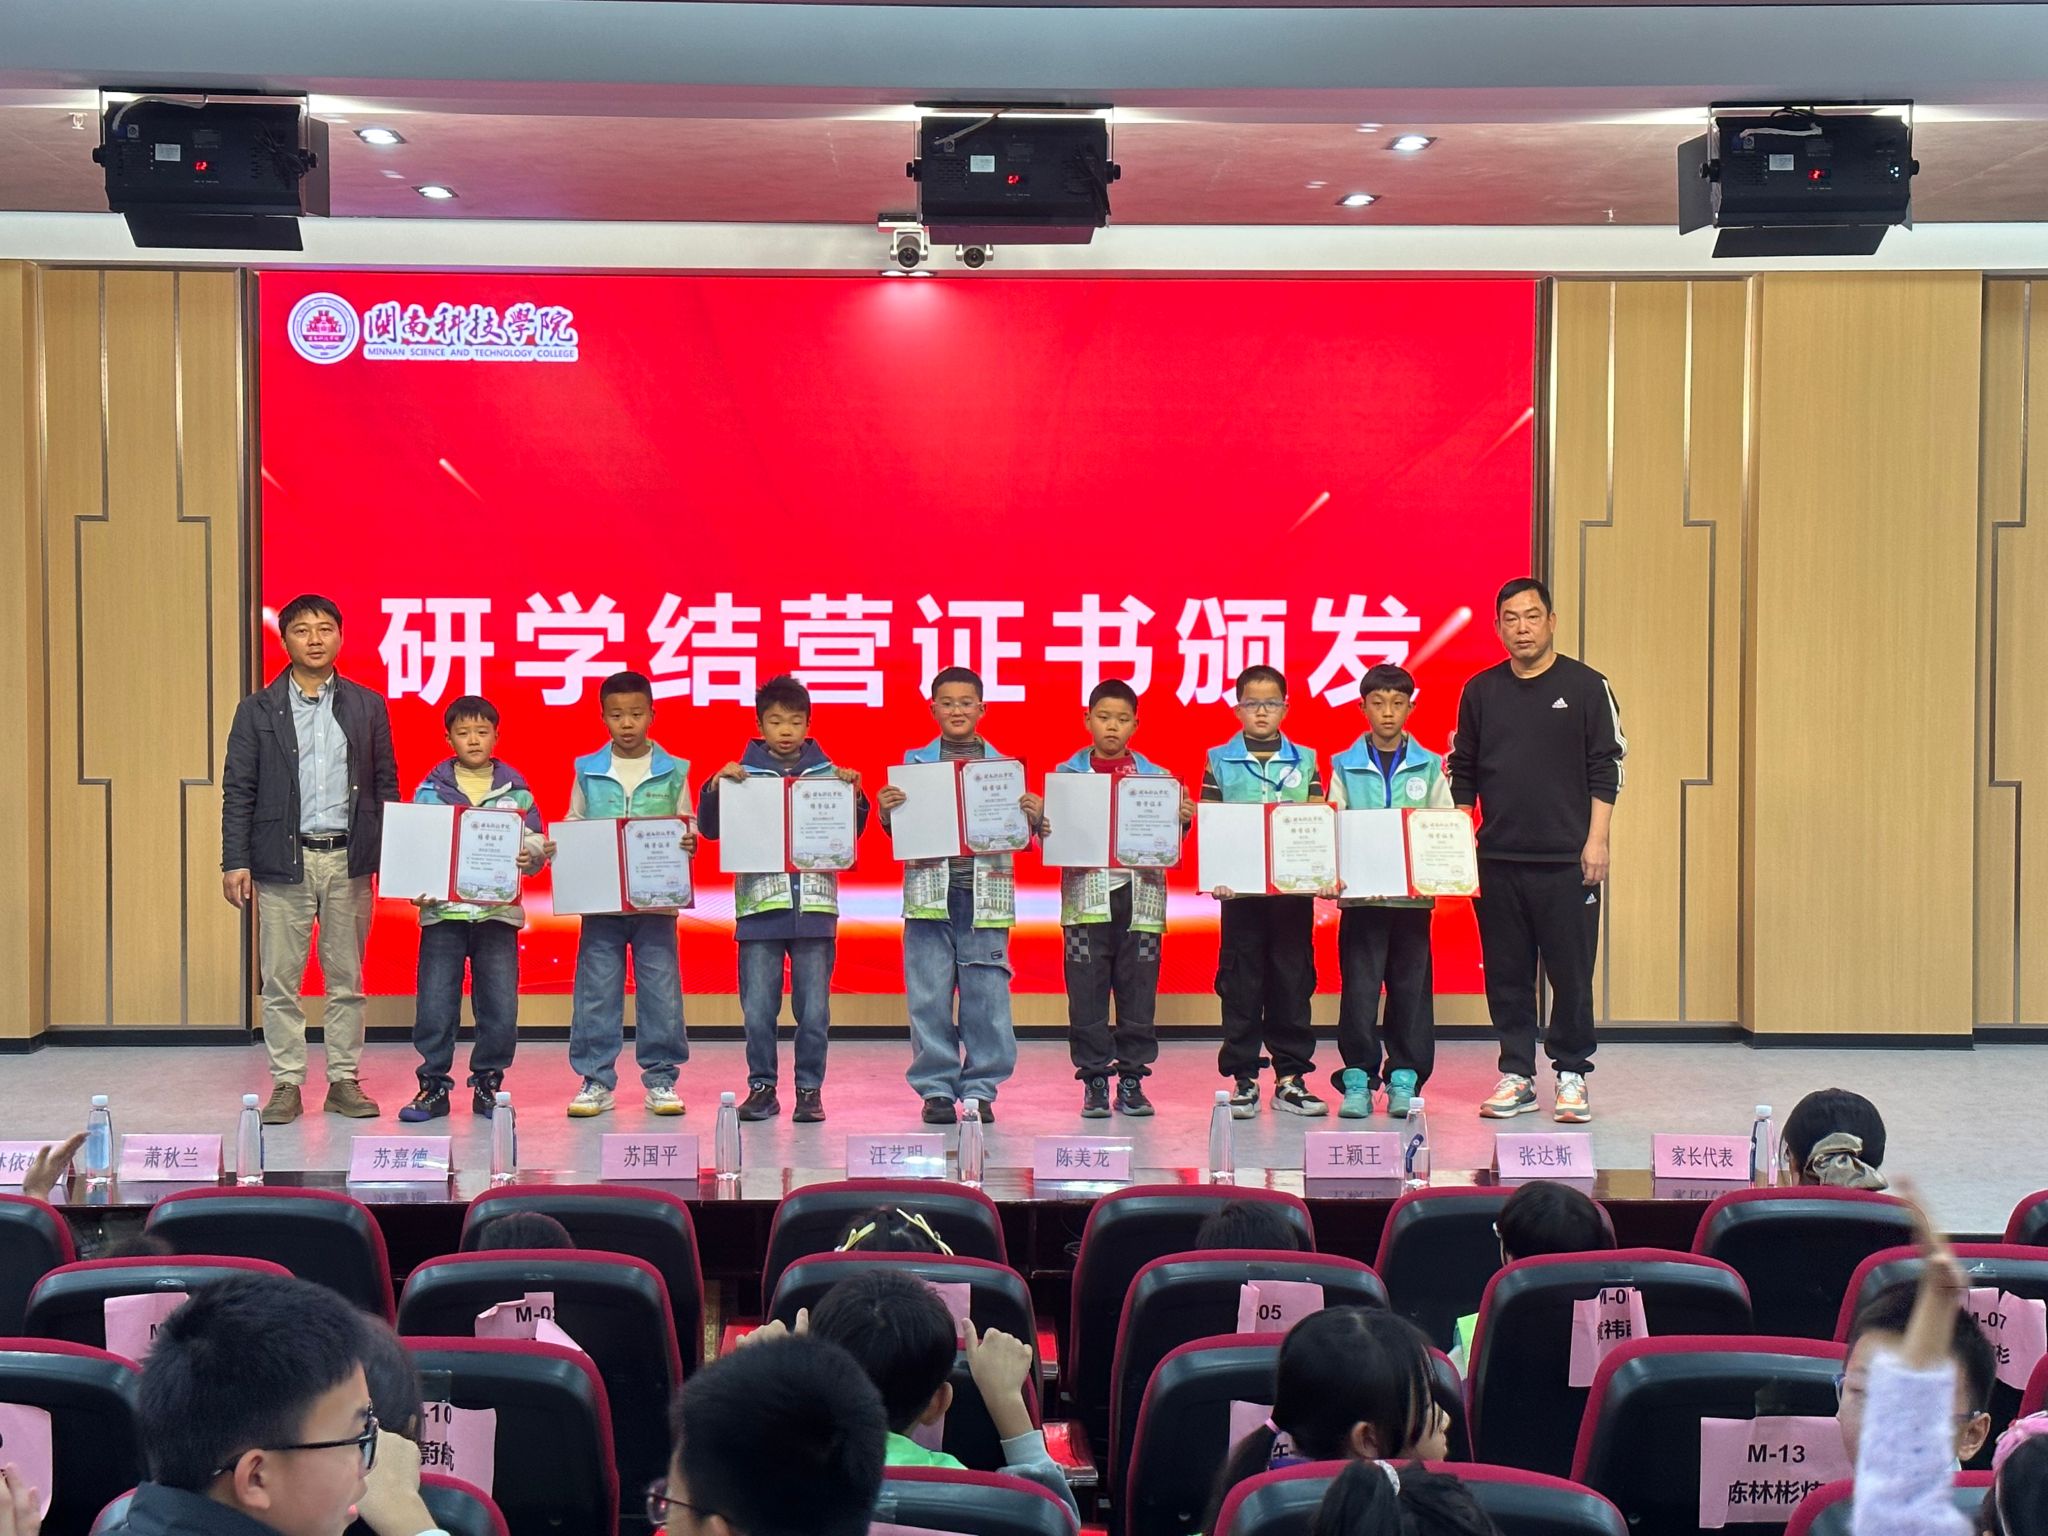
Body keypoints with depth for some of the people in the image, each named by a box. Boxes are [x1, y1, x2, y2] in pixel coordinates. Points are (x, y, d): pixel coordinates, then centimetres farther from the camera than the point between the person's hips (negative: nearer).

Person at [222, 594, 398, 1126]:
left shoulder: (368, 706, 9)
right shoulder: (258, 710, 5)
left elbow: (386, 784, 10)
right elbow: (238, 791, 3)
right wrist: (235, 861, -5)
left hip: (349, 860, 1)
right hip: (283, 861, -1)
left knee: (347, 980, 7)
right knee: (281, 981, 2)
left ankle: (345, 1082, 14)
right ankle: (286, 1085, 10)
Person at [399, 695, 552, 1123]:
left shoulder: (515, 790, 7)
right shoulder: (431, 790, 6)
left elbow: (535, 846, 8)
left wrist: (531, 854, -15)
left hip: (498, 911, 1)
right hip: (443, 909, 0)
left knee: (500, 1006, 1)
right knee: (434, 1003, 0)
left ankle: (488, 1084, 15)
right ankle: (434, 1085, 12)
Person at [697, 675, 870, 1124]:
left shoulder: (828, 774, 6)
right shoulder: (742, 775, 5)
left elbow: (851, 834, 9)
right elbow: (709, 830, 5)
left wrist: (855, 794, -7)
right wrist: (714, 787, -10)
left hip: (815, 906, 0)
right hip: (759, 905, 0)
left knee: (814, 1010, 3)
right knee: (757, 1010, 3)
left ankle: (810, 1090, 14)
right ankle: (761, 1088, 16)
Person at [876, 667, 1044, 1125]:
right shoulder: (914, 762, 9)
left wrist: (1035, 816, -10)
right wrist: (886, 811, -13)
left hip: (985, 895, 0)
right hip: (929, 894, 0)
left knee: (987, 996, 0)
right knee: (929, 996, 1)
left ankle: (980, 1089, 10)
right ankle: (936, 1090, 10)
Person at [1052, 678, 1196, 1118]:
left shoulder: (1156, 776, 9)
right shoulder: (1066, 774, 6)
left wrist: (1183, 820, -12)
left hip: (1141, 900, 1)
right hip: (1086, 897, -1)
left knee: (1138, 995, 4)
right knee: (1087, 995, 0)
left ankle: (1132, 1081, 13)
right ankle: (1094, 1081, 9)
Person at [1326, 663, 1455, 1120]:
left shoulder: (1429, 767, 7)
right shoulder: (1345, 766, 5)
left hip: (1414, 895, 1)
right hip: (1359, 895, -1)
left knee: (1411, 987, 4)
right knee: (1358, 987, -2)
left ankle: (1405, 1077, 14)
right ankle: (1357, 1077, 7)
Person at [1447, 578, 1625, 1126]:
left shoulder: (1585, 686, 1)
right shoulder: (1481, 691, 10)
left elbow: (1606, 769, 0)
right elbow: (1463, 772, 15)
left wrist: (1596, 840, -7)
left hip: (1568, 859, -3)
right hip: (1497, 858, 3)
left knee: (1571, 972, 0)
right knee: (1507, 973, 6)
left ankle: (1572, 1076, 12)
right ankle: (1516, 1076, 16)